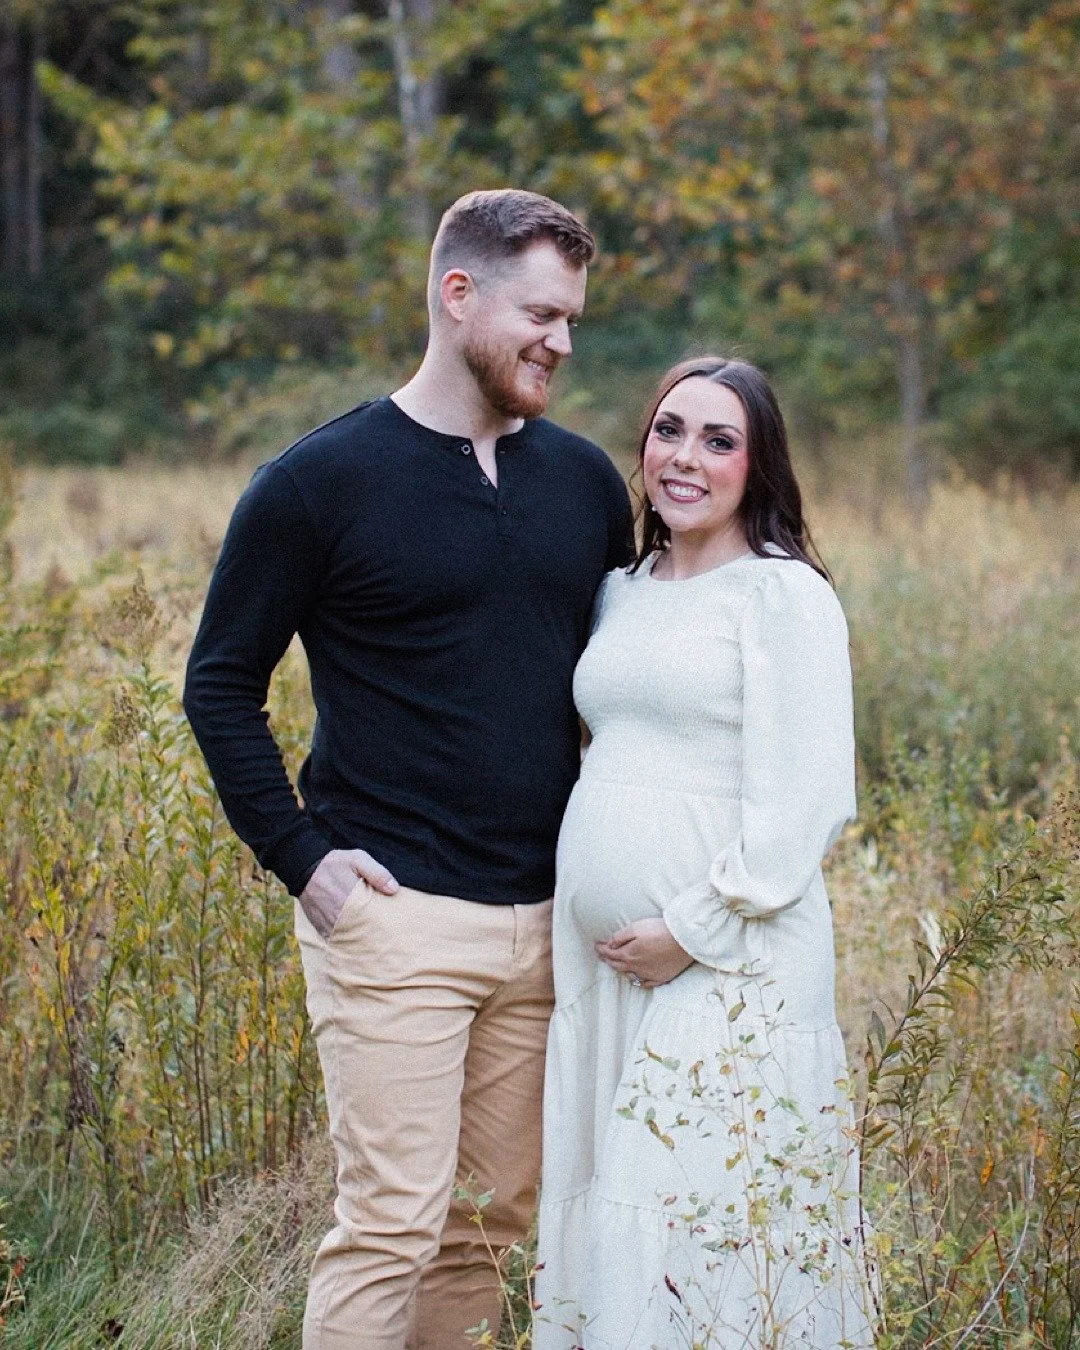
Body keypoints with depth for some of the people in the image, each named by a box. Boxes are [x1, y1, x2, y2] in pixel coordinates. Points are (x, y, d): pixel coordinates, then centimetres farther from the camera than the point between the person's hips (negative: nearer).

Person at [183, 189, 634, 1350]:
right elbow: (221, 685, 0)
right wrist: (299, 857, -8)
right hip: (395, 914, -5)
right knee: (392, 1224, -9)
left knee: (487, 1226, 9)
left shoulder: (586, 481, 11)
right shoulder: (320, 482, -4)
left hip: (544, 919, 5)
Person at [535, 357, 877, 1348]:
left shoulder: (783, 592, -6)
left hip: (731, 966, -7)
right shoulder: (621, 594, 15)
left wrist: (696, 931, -16)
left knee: (697, 1217, -8)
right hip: (599, 958, 7)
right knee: (603, 1214, 9)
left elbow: (803, 801, -13)